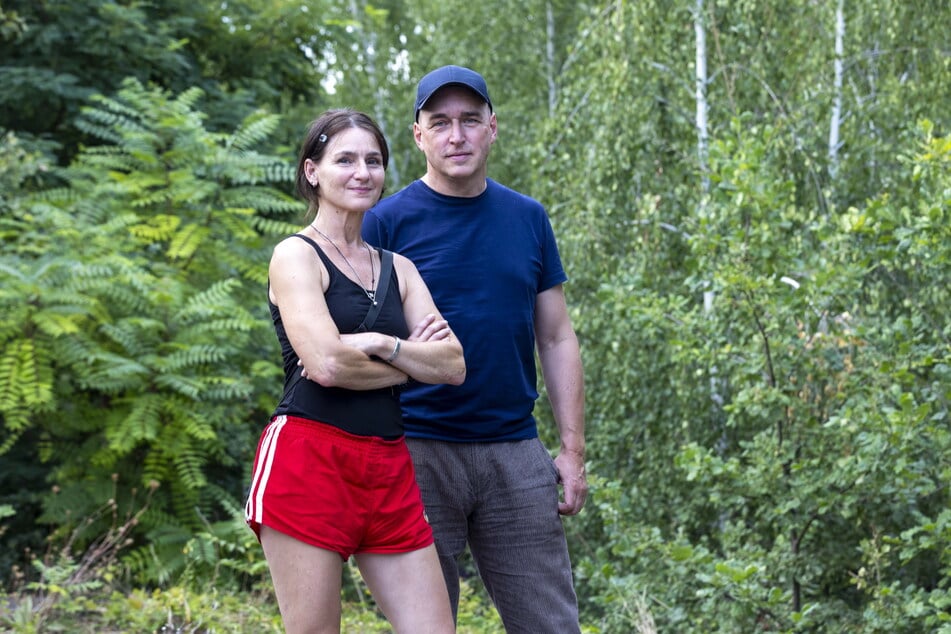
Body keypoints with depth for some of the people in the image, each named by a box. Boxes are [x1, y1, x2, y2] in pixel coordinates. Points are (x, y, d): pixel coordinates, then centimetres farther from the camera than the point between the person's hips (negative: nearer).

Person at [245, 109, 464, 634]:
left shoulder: (398, 268, 18)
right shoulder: (296, 255, 0)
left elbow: (453, 365, 7)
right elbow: (326, 364, -15)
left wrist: (381, 344, -8)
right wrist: (413, 361, 0)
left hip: (389, 472, 6)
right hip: (308, 463, -6)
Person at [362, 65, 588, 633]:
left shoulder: (529, 220, 9)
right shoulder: (388, 222, -1)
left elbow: (557, 339, 11)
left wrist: (573, 449, 4)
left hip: (516, 452, 3)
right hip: (420, 452, -3)